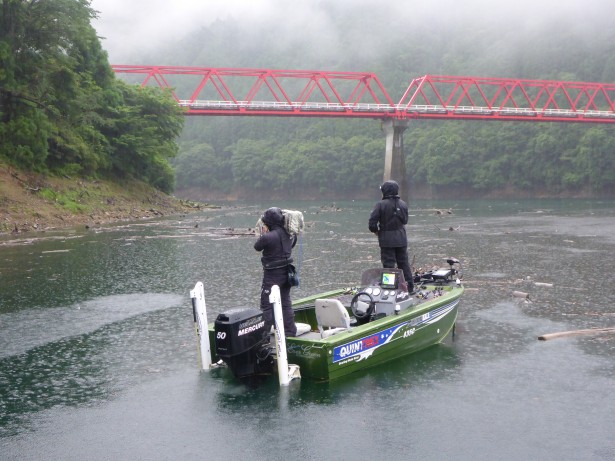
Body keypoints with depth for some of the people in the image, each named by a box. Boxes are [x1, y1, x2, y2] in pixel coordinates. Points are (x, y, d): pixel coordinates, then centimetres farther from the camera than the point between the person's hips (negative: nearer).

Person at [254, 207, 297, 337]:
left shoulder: (268, 237, -22)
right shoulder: (288, 234, -1)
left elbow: (257, 247, -7)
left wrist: (263, 233, 5)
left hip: (272, 275, -7)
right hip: (286, 272, 7)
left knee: (267, 305, 2)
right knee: (286, 302, 17)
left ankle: (265, 332, 4)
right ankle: (290, 330, 22)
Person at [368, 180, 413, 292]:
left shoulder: (381, 205, -13)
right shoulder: (403, 204, 4)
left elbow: (372, 222, -15)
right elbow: (405, 221, 12)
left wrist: (376, 230, 3)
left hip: (387, 240, -4)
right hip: (401, 238, 5)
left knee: (388, 264, 1)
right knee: (403, 263, 13)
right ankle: (409, 286, 15)